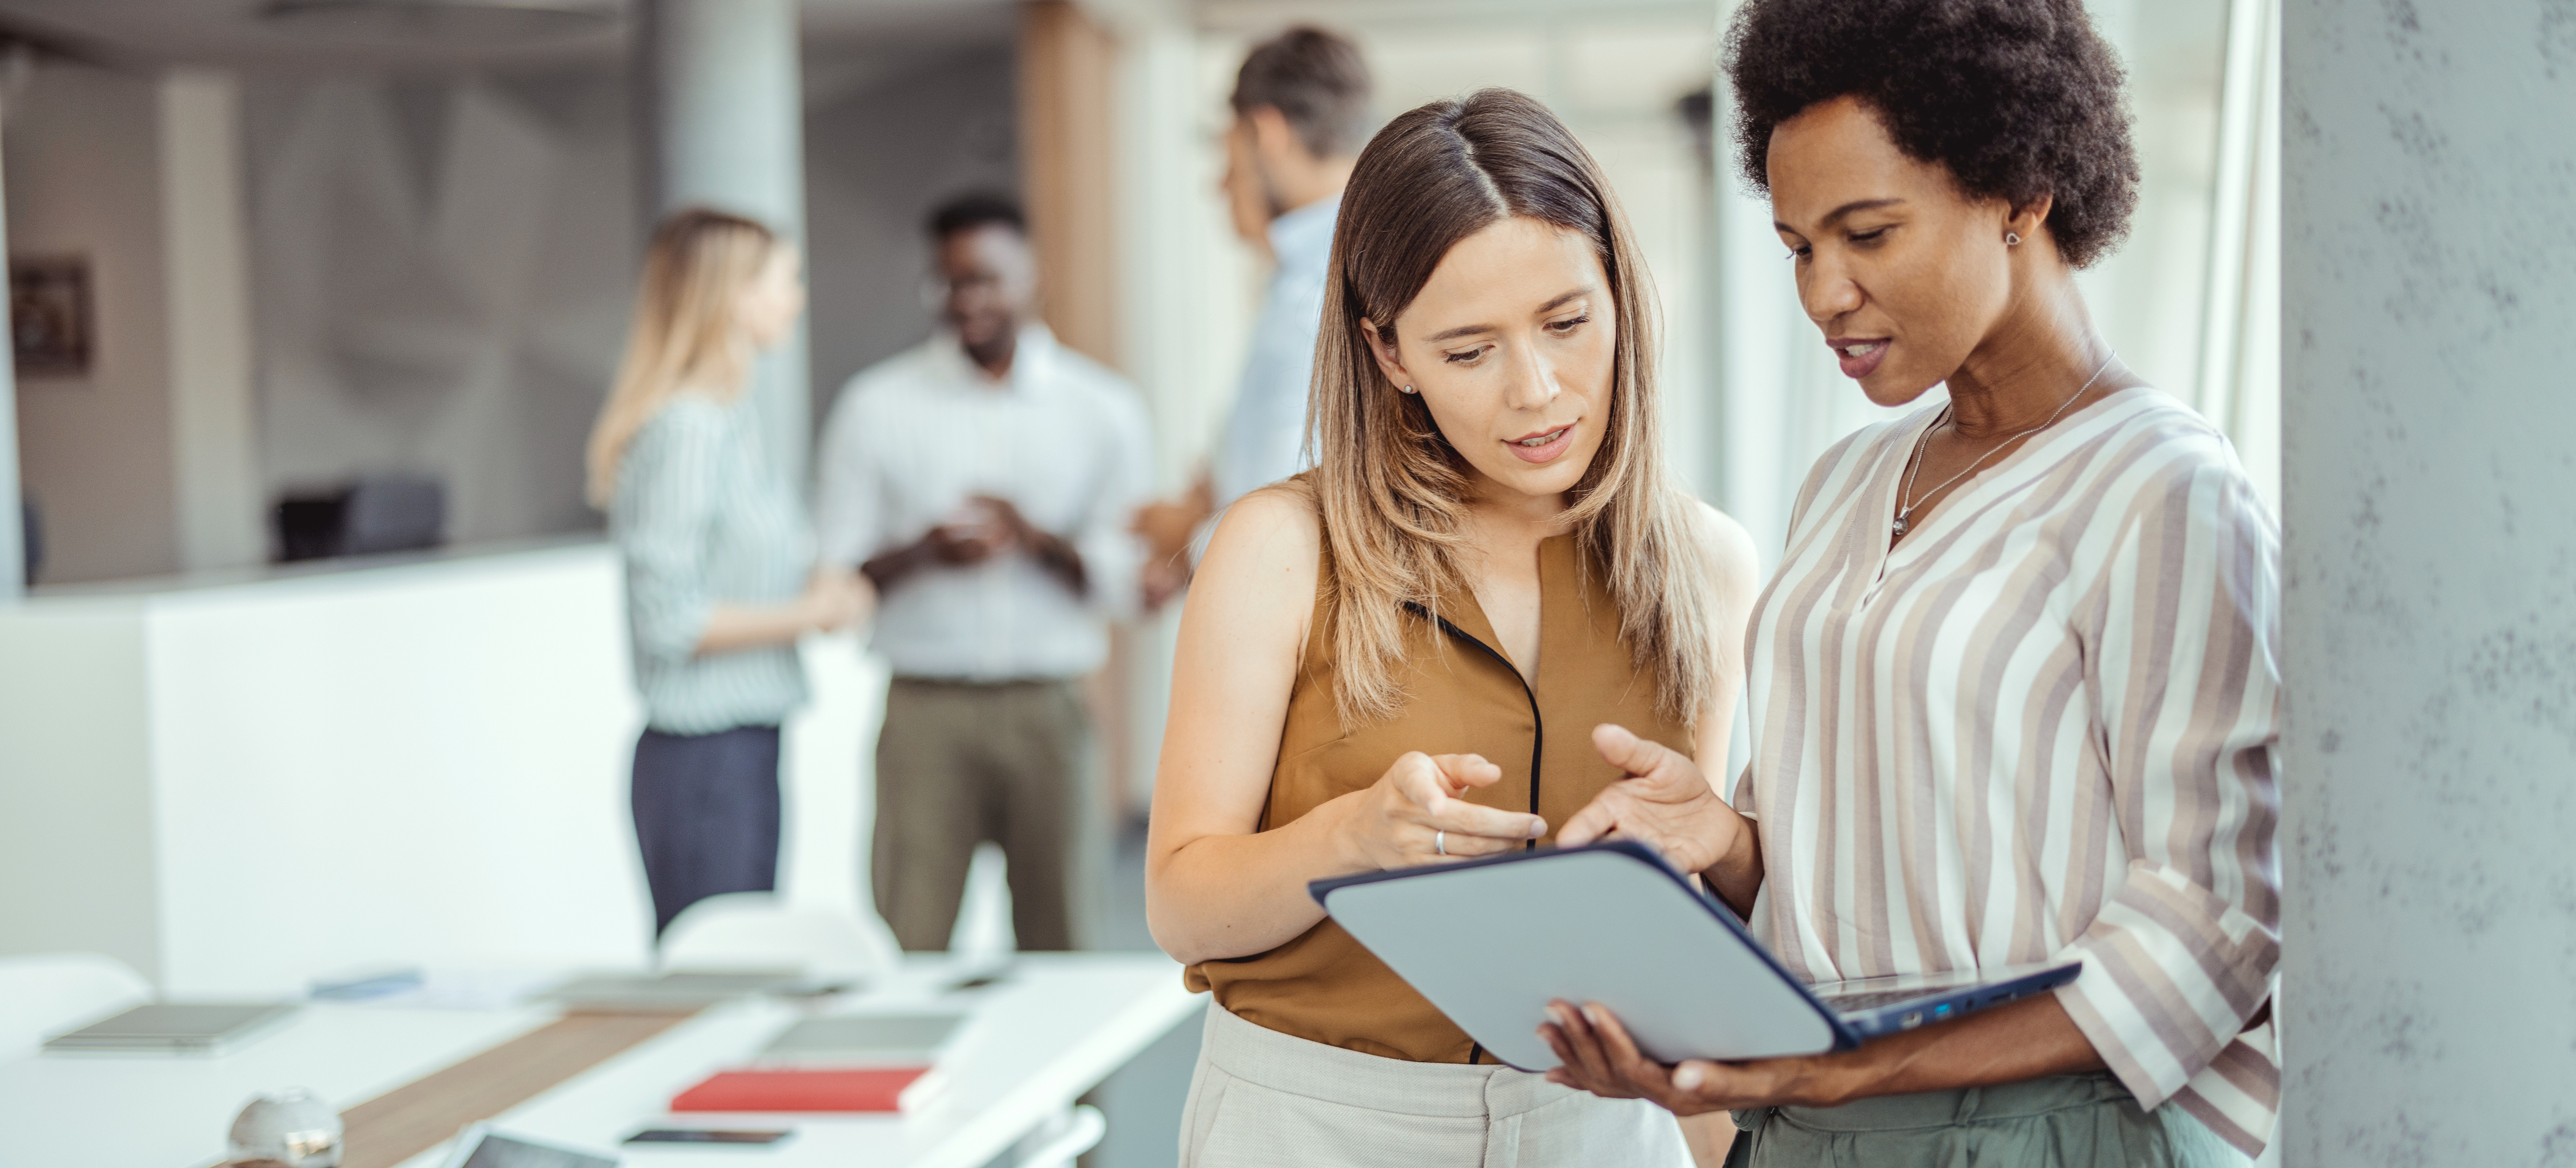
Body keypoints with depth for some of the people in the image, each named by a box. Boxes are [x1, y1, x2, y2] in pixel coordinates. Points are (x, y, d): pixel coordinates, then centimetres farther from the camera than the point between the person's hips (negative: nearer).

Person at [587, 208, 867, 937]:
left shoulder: (730, 419, 13)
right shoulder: (685, 428, -16)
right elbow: (668, 621, -20)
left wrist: (818, 592, 3)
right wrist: (805, 615, -14)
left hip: (748, 747, 10)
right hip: (702, 758, -10)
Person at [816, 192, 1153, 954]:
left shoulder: (1103, 410, 8)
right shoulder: (876, 407, 7)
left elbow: (1130, 582, 5)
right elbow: (835, 575, 5)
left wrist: (1038, 541, -13)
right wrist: (922, 554, -14)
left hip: (1051, 711, 1)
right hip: (928, 710, -1)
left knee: (1058, 943, 2)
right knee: (909, 951, -7)